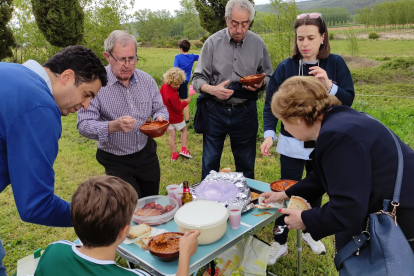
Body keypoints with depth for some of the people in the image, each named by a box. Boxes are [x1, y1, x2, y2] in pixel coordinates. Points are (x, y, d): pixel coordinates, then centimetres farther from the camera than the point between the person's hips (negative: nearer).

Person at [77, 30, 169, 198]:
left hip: (147, 153, 5)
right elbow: (84, 125, -20)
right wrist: (114, 126, -38)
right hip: (116, 161, -4)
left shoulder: (147, 80, -2)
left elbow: (160, 108, 7)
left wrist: (160, 118, -17)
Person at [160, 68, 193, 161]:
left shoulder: (164, 86, -7)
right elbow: (179, 108, -22)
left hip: (167, 116, 7)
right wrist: (186, 102, -11)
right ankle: (183, 149, 15)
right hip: (176, 118, -7)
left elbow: (161, 99, 8)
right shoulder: (173, 95, -32)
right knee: (184, 129, 17)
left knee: (172, 134, 11)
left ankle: (174, 154, 16)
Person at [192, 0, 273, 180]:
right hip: (215, 111, -1)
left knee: (246, 165, 13)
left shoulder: (258, 43, 0)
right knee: (210, 164, 9)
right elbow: (198, 78, -2)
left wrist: (260, 84, -13)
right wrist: (212, 89, -22)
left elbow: (269, 76, 10)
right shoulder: (213, 42, -4)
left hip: (245, 112, 1)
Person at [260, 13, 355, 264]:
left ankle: (309, 231, 42)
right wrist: (269, 133, -20)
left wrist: (329, 85, -24)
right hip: (292, 144, -1)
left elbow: (348, 100, -6)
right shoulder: (286, 67, -7)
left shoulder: (335, 64, -4)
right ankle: (280, 243, 22)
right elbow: (271, 103, -7)